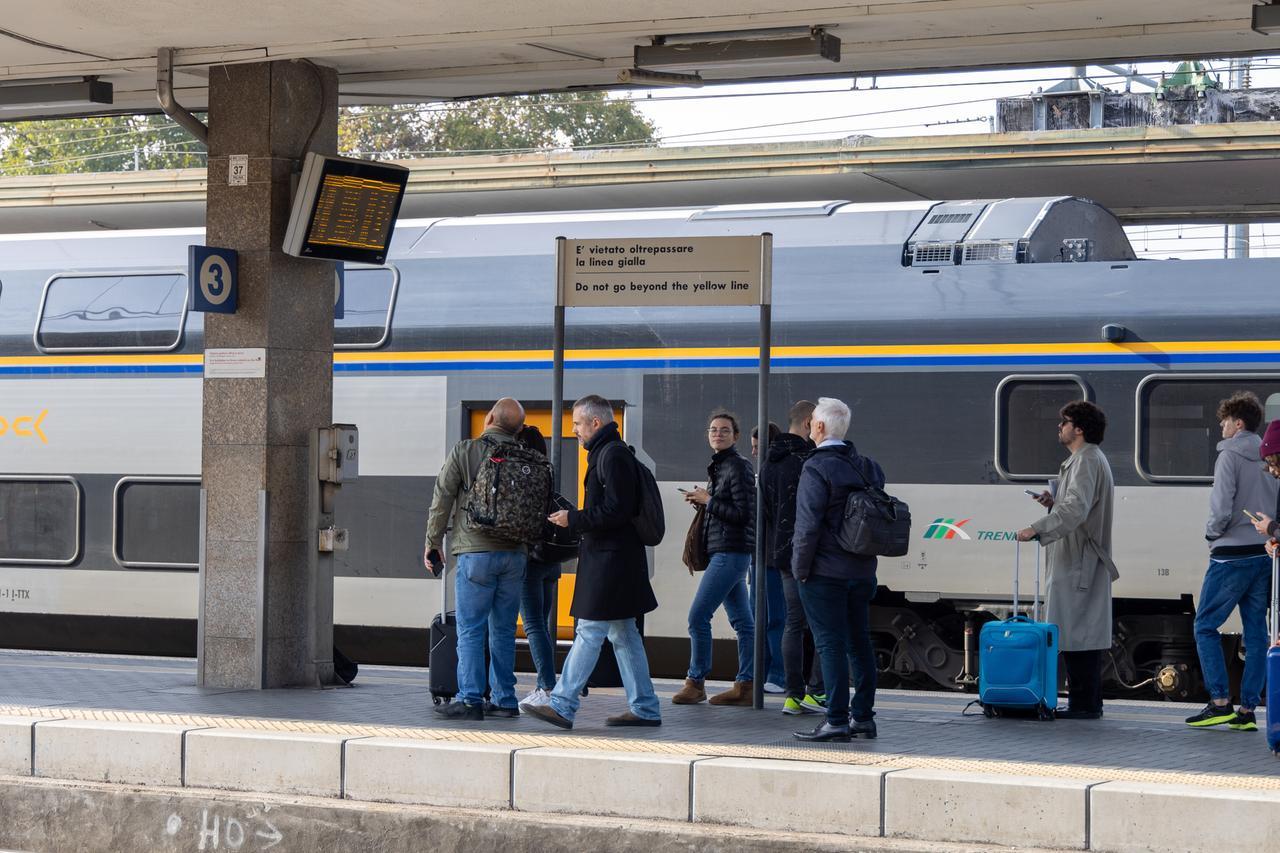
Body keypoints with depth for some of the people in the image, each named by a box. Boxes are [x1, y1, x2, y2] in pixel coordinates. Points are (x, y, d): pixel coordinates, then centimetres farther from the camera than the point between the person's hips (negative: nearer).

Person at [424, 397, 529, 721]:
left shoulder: (464, 451, -4)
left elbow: (442, 501, -4)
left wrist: (432, 545, 5)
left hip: (476, 552, -4)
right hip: (514, 554, 4)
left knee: (470, 631, -2)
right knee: (503, 631, 10)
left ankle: (470, 700, -8)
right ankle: (504, 700, 11)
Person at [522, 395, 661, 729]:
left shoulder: (613, 455, -14)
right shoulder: (608, 453, 18)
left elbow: (616, 511, -21)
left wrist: (573, 519, -14)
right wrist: (573, 518, 15)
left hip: (610, 560, -10)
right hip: (612, 555, 10)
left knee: (589, 633, -9)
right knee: (623, 635, 11)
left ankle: (562, 706, -10)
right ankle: (644, 708, 13)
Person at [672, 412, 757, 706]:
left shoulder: (738, 467, -11)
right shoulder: (719, 466, 18)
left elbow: (743, 514, -17)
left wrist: (708, 501, -11)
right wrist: (702, 499, 7)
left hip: (731, 552, -10)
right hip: (725, 552, 10)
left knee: (698, 616, -10)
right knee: (742, 621, 7)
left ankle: (696, 682, -3)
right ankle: (745, 685, 7)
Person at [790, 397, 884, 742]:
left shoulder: (816, 468, -14)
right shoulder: (868, 467, 11)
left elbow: (808, 525, -17)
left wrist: (801, 568, -10)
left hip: (825, 572, -8)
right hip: (862, 571, 8)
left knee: (830, 644, -6)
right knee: (859, 642, 13)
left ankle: (836, 721, -8)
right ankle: (863, 717, 18)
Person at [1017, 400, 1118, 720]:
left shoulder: (1086, 461, -14)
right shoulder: (1090, 459, 20)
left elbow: (1076, 510, -28)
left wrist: (1037, 529, -32)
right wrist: (1054, 502, 13)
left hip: (1078, 564, -11)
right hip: (1079, 562, 11)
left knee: (1074, 634, -9)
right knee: (1084, 634, 12)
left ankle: (1084, 704, -8)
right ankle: (1087, 702, 16)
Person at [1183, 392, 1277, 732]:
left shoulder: (1230, 455, -9)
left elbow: (1222, 506, -16)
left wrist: (1212, 533, 1)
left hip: (1232, 554, -7)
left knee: (1205, 626, 2)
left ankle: (1220, 702, -5)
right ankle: (1247, 710, 6)